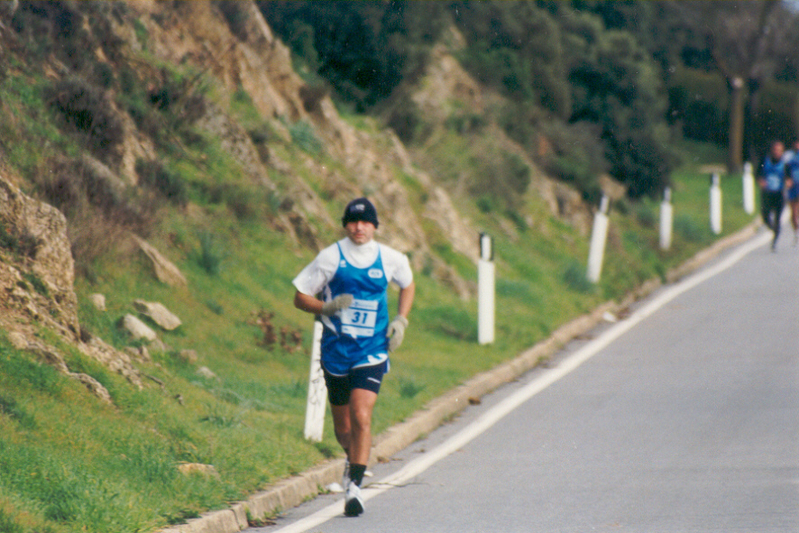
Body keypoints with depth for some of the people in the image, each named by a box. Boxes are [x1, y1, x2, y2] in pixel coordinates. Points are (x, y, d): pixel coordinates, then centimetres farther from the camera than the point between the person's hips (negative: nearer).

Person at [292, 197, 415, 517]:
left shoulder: (389, 259, 0)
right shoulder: (330, 258, -5)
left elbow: (408, 285, 22)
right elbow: (300, 298, 1)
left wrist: (401, 321, 8)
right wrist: (328, 307, -18)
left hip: (371, 352, -1)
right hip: (336, 349, 1)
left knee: (361, 417, -18)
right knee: (342, 425, 12)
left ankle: (354, 486, -17)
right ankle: (353, 458, 45)